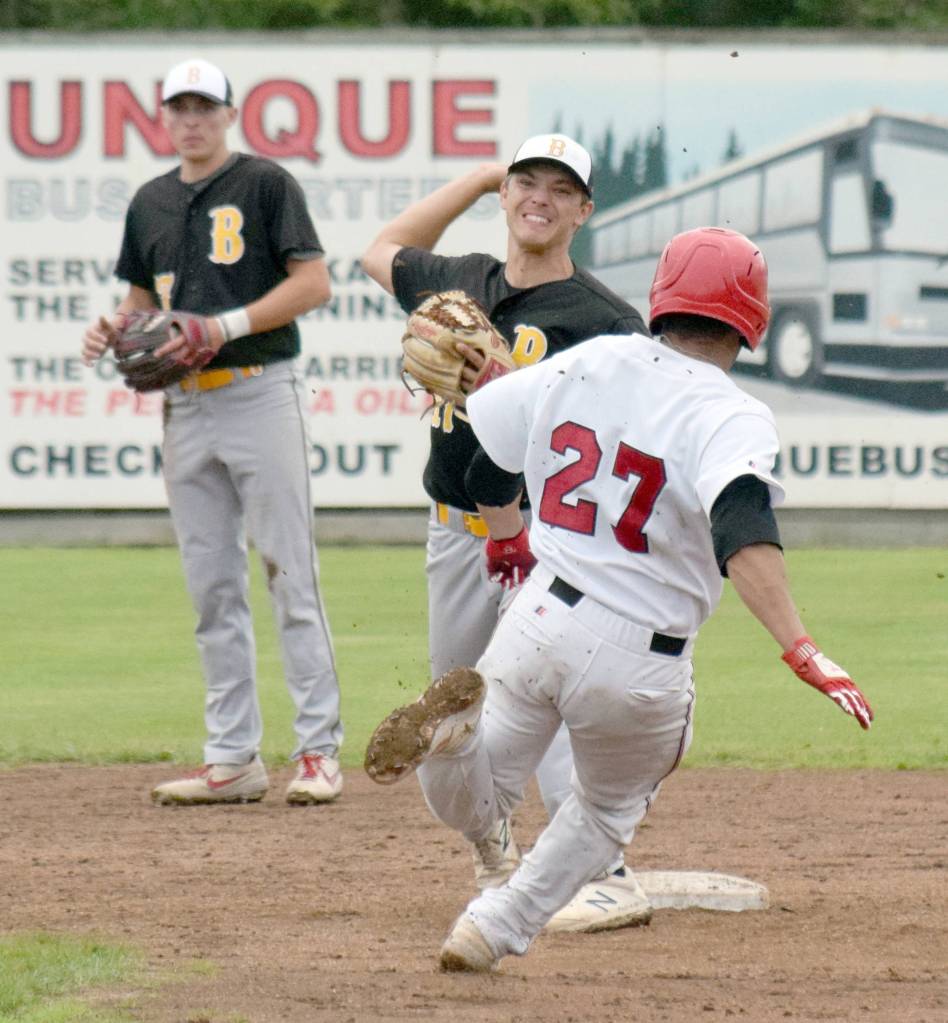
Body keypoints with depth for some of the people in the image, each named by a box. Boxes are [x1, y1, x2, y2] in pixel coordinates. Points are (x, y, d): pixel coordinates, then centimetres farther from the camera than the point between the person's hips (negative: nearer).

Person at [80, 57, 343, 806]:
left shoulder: (266, 184, -2)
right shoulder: (152, 203, 16)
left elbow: (314, 283, -9)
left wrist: (229, 324, -19)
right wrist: (114, 329, 2)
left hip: (262, 395, -6)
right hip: (187, 404, 6)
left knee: (291, 574, -7)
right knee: (212, 587, 6)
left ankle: (320, 750, -6)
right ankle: (233, 759, 9)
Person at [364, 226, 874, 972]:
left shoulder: (580, 365, 4)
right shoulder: (729, 415, -13)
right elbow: (743, 533, -31)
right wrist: (801, 652, -39)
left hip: (538, 621, 3)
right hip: (639, 661, -3)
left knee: (472, 806, 17)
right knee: (609, 809, 27)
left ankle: (454, 722, -16)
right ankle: (495, 931, 16)